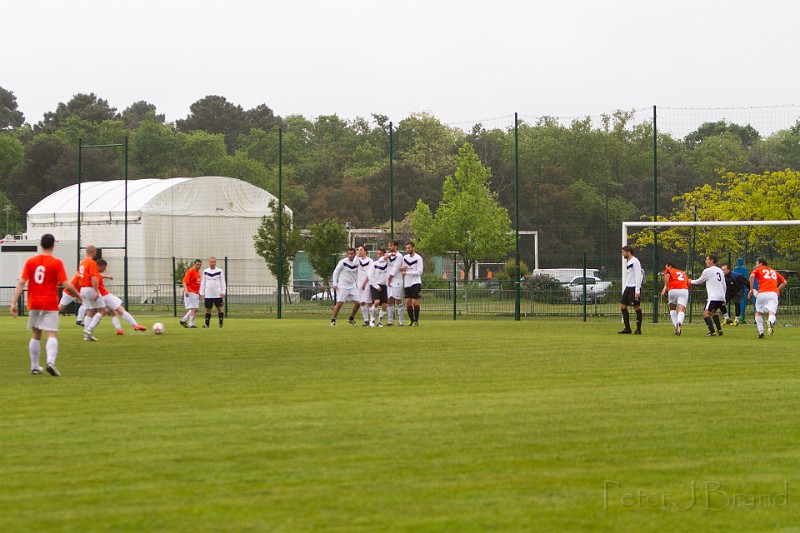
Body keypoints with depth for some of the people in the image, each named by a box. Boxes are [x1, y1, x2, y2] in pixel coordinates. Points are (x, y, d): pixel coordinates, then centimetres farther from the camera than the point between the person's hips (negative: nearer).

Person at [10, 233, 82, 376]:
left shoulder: (30, 262, 3)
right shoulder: (56, 263, -7)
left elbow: (21, 283, -2)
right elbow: (66, 285, -12)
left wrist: (14, 303, -2)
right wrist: (78, 295, 6)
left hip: (34, 304, 3)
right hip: (50, 304, -3)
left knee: (35, 335, 16)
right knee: (52, 335, -7)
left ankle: (34, 367, 20)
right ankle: (51, 362, -29)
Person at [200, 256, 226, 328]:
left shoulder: (220, 271, 3)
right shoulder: (205, 271, 9)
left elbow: (222, 282, 4)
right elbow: (203, 283, 12)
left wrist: (223, 292, -5)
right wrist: (202, 293, 6)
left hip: (217, 294, -2)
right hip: (208, 294, 2)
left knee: (219, 308, -1)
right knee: (208, 309, 3)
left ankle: (221, 323, 5)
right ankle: (207, 324, 7)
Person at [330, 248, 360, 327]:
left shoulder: (356, 263, 4)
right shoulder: (343, 262, -10)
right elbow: (335, 272, -3)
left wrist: (357, 284, 15)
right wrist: (334, 284, -8)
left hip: (353, 286, 5)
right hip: (342, 286, -5)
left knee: (357, 302, 0)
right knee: (339, 303, -11)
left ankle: (351, 319, 19)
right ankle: (333, 320, -2)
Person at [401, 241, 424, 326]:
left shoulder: (418, 258, -7)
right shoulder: (405, 257, 11)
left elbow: (419, 272, -12)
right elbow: (402, 269, 18)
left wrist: (407, 273, -15)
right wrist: (401, 269, -7)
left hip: (415, 283, -6)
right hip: (407, 283, 6)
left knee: (414, 301, -10)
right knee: (408, 302, 2)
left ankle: (416, 320, -1)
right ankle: (412, 320, 12)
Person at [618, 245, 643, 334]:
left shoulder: (635, 261, -12)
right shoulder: (628, 262, 18)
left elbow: (638, 276, -17)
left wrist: (637, 290, -21)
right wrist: (625, 289, 19)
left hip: (634, 287, -10)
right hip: (628, 287, 10)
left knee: (637, 307, -6)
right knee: (623, 306, 7)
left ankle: (638, 329, -2)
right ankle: (627, 328, 10)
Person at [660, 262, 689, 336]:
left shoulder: (668, 270, 18)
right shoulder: (683, 273, 32)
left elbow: (667, 275, -6)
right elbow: (688, 283, 28)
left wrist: (665, 287, -18)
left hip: (673, 290, -2)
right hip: (684, 290, 2)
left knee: (672, 308, 21)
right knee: (681, 310, -8)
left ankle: (676, 326, 10)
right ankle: (679, 323, -38)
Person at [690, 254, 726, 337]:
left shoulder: (707, 271, -4)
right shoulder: (720, 271, 17)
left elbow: (699, 281, 9)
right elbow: (724, 285, 19)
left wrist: (691, 281, 29)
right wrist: (723, 299, 24)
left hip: (713, 297, -8)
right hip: (721, 297, 8)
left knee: (705, 313, -8)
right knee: (713, 312, 27)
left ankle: (712, 332, -22)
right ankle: (719, 330, 19)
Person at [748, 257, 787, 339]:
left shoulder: (758, 270, 16)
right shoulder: (774, 272, 29)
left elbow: (752, 276, -6)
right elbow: (784, 282, 29)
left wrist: (751, 289, -3)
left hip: (762, 293, -2)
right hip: (773, 294, 2)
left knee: (758, 312, 17)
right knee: (772, 313, -10)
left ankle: (761, 332, 7)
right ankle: (771, 321, -44)